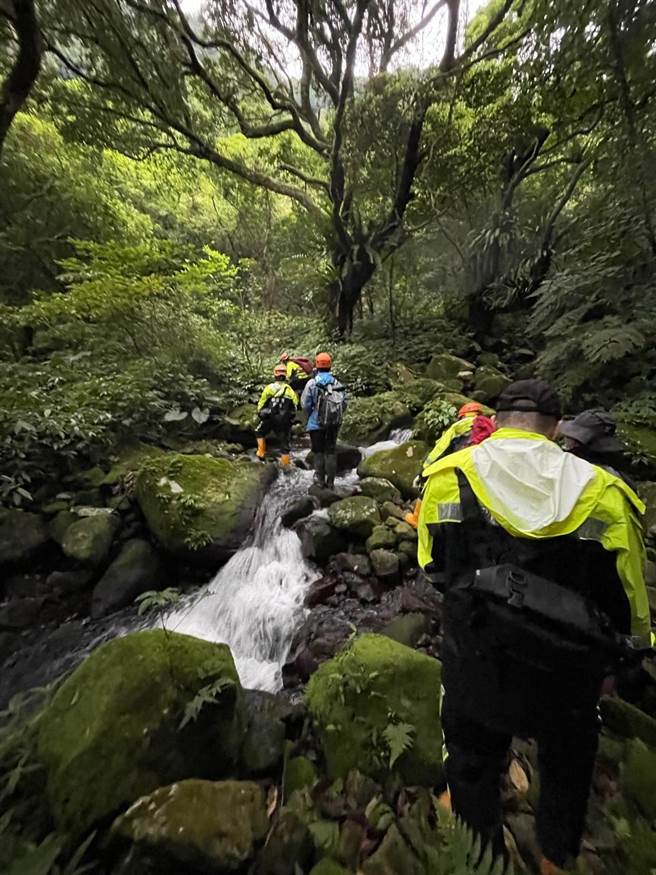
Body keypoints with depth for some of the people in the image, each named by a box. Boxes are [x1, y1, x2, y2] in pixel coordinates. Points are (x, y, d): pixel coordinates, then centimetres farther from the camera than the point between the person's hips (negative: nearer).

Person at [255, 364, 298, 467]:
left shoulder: (269, 387, 1)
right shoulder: (291, 390, 9)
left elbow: (261, 403, 2)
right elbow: (295, 406, 5)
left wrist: (260, 414, 17)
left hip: (270, 418, -1)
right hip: (285, 421, 2)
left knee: (259, 432, 26)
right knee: (285, 444, 9)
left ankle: (261, 454, 20)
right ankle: (285, 466, 11)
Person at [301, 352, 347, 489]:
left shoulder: (312, 383, -9)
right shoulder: (337, 384, 1)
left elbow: (305, 404, -9)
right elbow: (344, 402, 0)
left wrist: (310, 415, 10)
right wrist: (337, 417, 13)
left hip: (316, 423, -3)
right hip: (334, 424, 3)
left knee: (319, 451, 9)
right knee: (331, 451, 10)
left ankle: (320, 479, 12)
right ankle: (330, 482, 12)